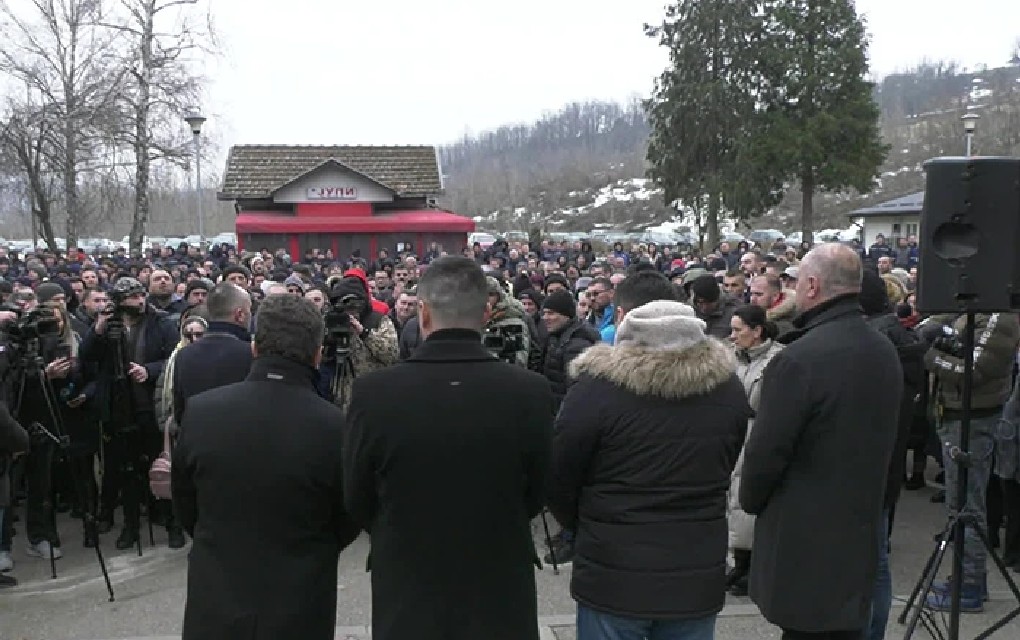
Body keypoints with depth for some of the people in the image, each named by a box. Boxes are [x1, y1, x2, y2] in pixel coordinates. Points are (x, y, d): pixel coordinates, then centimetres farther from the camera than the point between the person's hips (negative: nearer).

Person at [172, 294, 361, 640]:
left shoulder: (200, 411, -12)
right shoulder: (336, 427, -19)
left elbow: (185, 505, 3)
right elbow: (348, 524, -4)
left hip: (214, 605, 2)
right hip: (299, 611, -1)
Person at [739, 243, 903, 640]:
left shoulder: (798, 359, -23)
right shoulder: (886, 352, 3)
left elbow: (766, 450, -19)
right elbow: (881, 436, 12)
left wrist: (750, 500, -1)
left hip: (803, 534, -7)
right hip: (861, 525, 8)